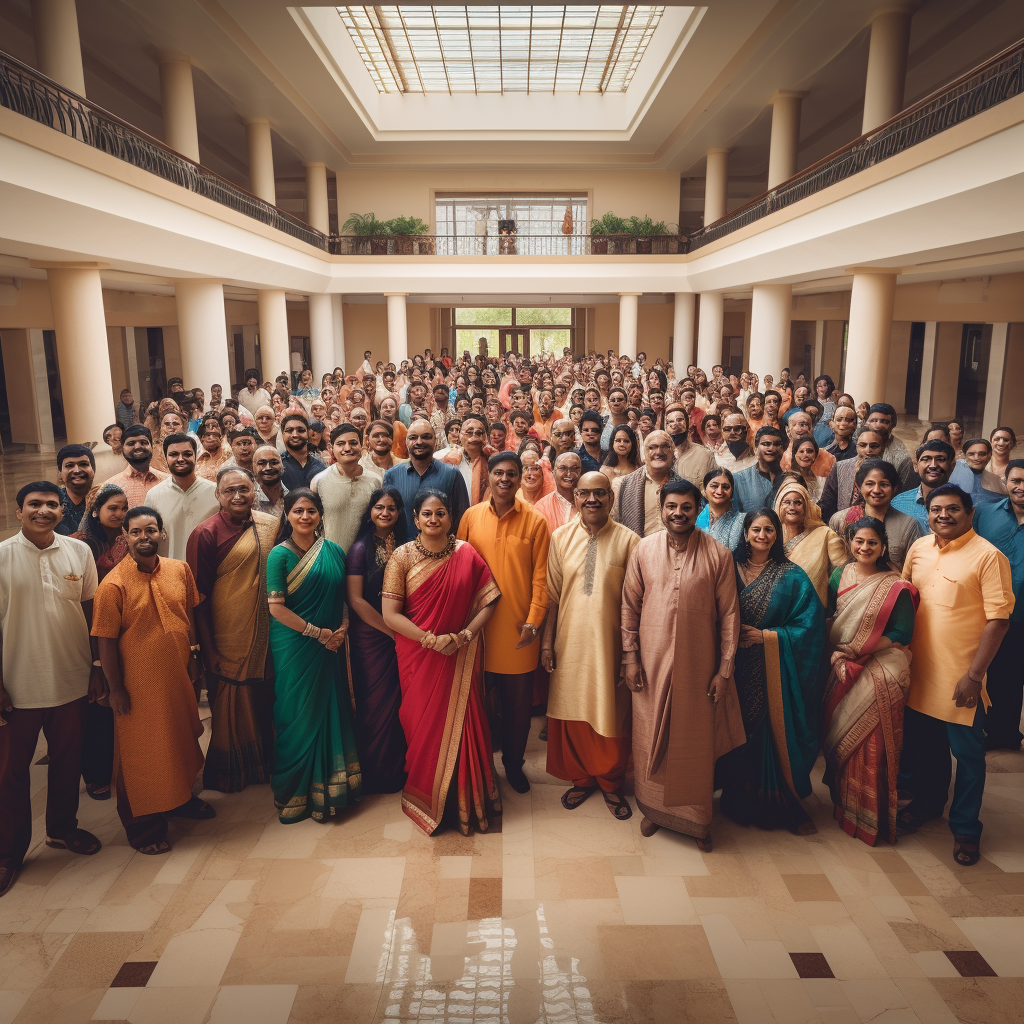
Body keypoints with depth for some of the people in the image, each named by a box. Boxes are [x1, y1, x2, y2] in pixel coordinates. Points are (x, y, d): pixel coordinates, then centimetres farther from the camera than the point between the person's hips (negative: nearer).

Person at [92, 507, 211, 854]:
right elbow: (106, 642, -13)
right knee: (141, 751, 8)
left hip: (179, 677, 5)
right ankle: (142, 825, 25)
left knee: (180, 739, 21)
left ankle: (179, 799, 44)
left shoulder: (180, 570, -1)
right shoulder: (113, 585, -16)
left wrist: (195, 658, 10)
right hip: (139, 684, -5)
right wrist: (116, 689, -11)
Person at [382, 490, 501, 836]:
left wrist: (466, 634, -13)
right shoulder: (402, 557, -4)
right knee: (424, 725, 6)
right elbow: (391, 614, -8)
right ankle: (427, 799, 27)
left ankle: (465, 800, 22)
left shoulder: (466, 554, 0)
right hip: (418, 655, -1)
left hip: (461, 655, 1)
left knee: (462, 722, 3)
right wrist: (430, 639, -16)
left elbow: (488, 599, 0)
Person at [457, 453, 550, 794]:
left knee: (518, 699, 10)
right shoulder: (471, 516, 2)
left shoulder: (535, 521, -3)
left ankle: (514, 763, 30)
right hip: (477, 623, 2)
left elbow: (540, 575, -3)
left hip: (519, 627, -1)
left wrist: (534, 620, -10)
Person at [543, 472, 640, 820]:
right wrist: (547, 642, 2)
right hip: (570, 643, 2)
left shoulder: (628, 540, -6)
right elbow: (551, 595, 4)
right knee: (572, 713, 11)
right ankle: (581, 778, 33)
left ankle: (611, 783, 31)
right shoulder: (560, 538, 2)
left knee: (612, 715, 9)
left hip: (610, 644, -2)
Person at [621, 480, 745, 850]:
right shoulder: (643, 550, -2)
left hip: (699, 666, -1)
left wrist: (725, 669, -4)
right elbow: (630, 607, 3)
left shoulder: (719, 555, -6)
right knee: (651, 736, 12)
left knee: (696, 742, 9)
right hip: (652, 663, 1)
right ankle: (653, 808, 33)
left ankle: (697, 819, 29)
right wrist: (630, 657, 0)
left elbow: (729, 615, -3)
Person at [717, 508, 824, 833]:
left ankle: (776, 804, 18)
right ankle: (739, 802, 23)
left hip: (774, 670, -1)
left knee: (774, 732, 1)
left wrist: (766, 636, -11)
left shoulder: (792, 576, 0)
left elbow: (809, 624, -5)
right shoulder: (731, 569, 4)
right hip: (737, 669, 1)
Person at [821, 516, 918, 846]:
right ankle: (843, 803, 27)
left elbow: (901, 634, -10)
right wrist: (835, 653, -5)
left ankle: (872, 814, 11)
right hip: (840, 668, 4)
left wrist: (857, 650, -14)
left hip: (880, 669, -4)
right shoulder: (839, 576, 7)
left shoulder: (895, 587, -7)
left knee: (872, 741, -4)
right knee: (839, 735, 9)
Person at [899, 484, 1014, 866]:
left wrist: (975, 675, -17)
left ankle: (965, 828, 23)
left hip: (961, 675, -5)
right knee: (923, 742, 20)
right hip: (919, 669, 5)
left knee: (967, 752, 7)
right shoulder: (919, 548, 5)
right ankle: (928, 800, 42)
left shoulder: (988, 556, -12)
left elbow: (998, 619, -15)